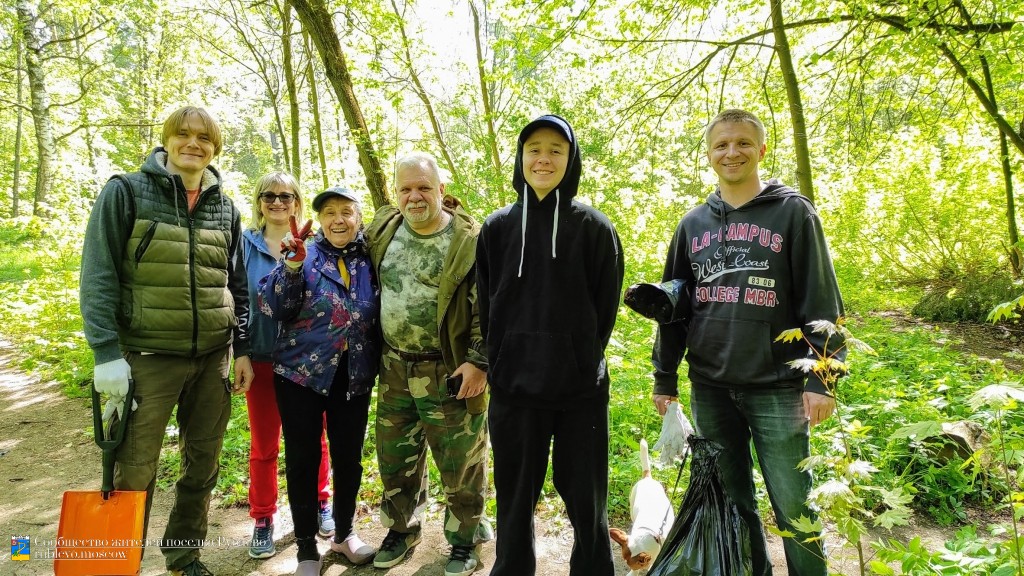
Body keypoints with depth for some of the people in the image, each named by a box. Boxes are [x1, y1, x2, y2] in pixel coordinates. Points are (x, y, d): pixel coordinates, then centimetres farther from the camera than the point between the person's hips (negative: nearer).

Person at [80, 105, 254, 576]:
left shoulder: (226, 209, 8)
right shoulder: (126, 192, -3)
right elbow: (98, 276, -8)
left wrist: (242, 349, 8)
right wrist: (107, 353, -14)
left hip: (213, 357, 4)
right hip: (148, 356, -4)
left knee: (203, 465, 13)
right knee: (134, 472, 1)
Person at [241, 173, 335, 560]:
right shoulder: (245, 244, -1)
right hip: (262, 358, 0)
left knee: (312, 437, 14)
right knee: (263, 444, 10)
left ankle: (321, 502, 33)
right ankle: (263, 520, 26)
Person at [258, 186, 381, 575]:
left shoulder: (371, 261, 4)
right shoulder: (305, 256, -2)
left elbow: (382, 316, 10)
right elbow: (273, 308, -13)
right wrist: (292, 263, -25)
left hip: (354, 377, 2)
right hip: (301, 372, -2)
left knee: (349, 456, 11)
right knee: (303, 459, 5)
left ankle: (344, 533, 32)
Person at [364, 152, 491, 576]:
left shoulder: (469, 241, -13)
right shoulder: (382, 231, 4)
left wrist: (478, 361, -17)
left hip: (450, 373, -5)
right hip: (395, 369, 5)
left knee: (459, 462, 8)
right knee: (396, 456, 18)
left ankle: (465, 539, 29)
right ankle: (402, 528, 40)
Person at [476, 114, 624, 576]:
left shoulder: (595, 227, 0)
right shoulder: (496, 228, 5)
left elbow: (605, 308, 2)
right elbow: (487, 308, 8)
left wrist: (582, 361, 1)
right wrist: (500, 363, 3)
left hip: (581, 390, -1)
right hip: (513, 387, 2)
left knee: (586, 502, 10)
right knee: (515, 502, 13)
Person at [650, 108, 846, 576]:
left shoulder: (792, 212, 1)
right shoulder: (693, 224, 11)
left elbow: (821, 301, -4)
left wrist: (822, 378, -10)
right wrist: (664, 377, 10)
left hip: (777, 388, -3)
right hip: (709, 388, 4)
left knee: (792, 505, 4)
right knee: (730, 501, 13)